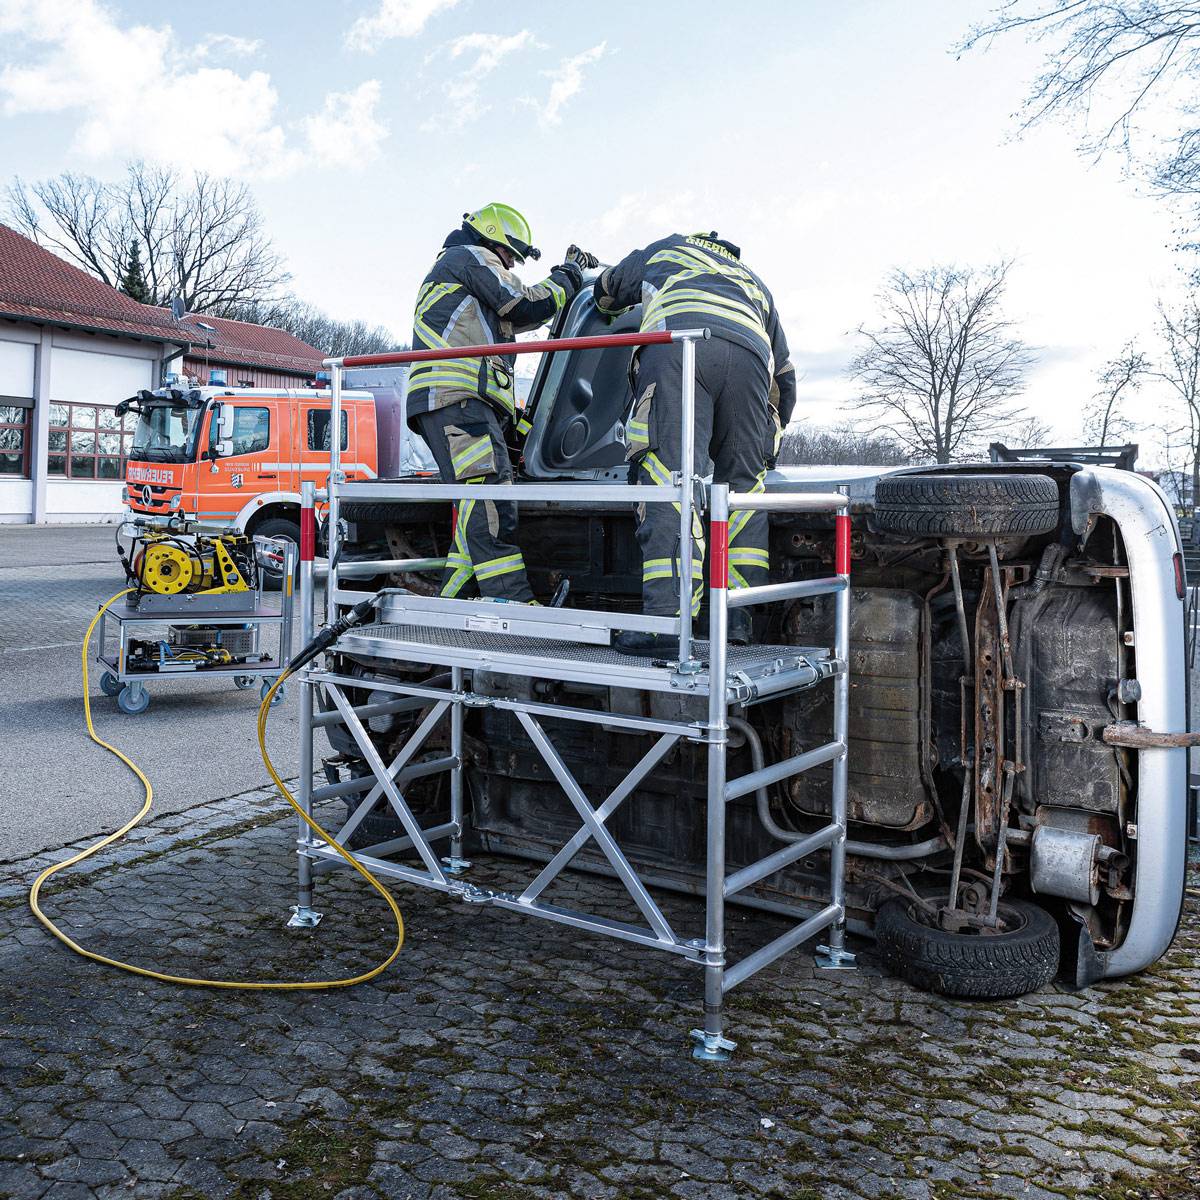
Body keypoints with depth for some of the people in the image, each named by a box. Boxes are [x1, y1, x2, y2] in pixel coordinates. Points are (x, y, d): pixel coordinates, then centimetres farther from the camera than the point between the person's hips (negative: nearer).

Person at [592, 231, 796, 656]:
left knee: (668, 476, -14)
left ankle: (666, 619, -25)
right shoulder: (754, 284, 45)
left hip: (677, 339, -3)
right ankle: (739, 616, 6)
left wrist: (607, 304, 71)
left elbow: (607, 290, 47)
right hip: (750, 354, 3)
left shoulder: (667, 249, 39)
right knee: (742, 482, 11)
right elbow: (784, 375, 44)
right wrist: (771, 432, 57)